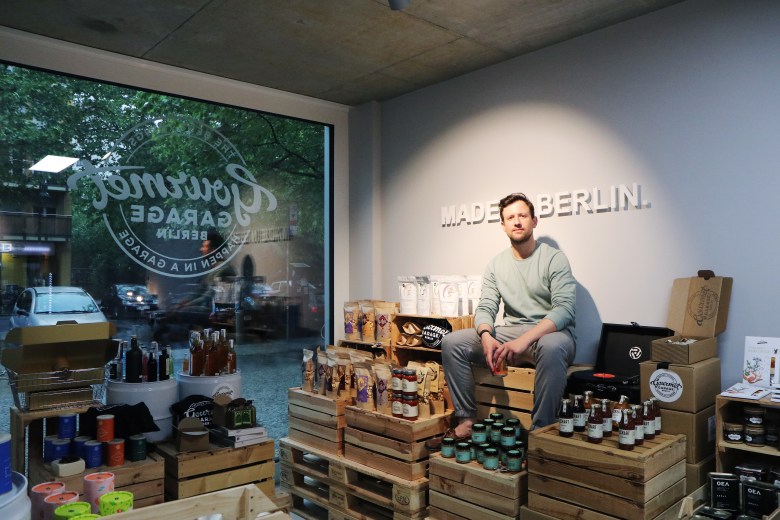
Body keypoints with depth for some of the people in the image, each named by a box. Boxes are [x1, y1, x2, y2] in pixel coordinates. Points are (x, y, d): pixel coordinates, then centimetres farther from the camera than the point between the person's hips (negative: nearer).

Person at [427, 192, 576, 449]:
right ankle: (467, 421, -8)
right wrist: (486, 337, -21)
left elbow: (564, 309, -17)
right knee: (451, 342, -12)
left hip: (550, 332, -5)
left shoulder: (554, 259, -6)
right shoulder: (496, 264, 10)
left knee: (551, 348, -41)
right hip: (509, 332, 5)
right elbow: (485, 308, 3)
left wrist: (524, 340, -30)